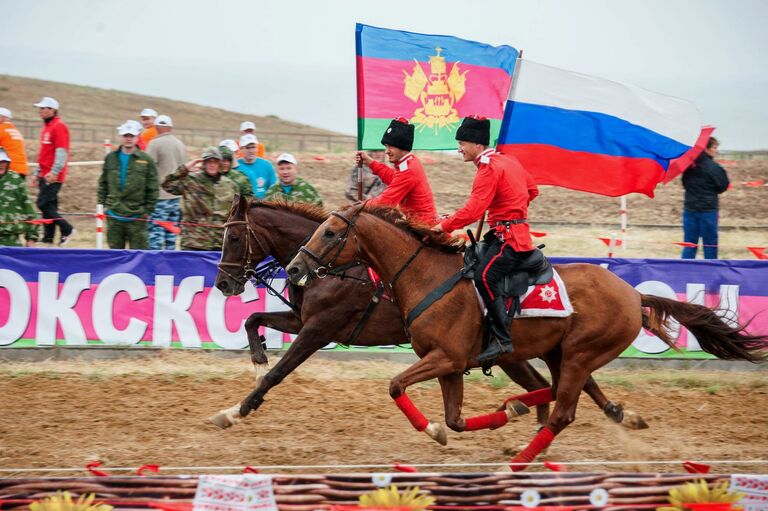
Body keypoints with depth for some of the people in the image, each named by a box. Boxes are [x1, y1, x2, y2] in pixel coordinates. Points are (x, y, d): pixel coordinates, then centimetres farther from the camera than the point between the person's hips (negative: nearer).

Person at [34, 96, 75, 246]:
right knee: (48, 206, 8)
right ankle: (48, 238, 9)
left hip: (53, 176, -9)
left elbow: (62, 152, -18)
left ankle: (67, 229, -6)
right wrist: (39, 173, 25)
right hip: (45, 175, 9)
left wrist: (54, 172, -24)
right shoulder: (46, 127, 18)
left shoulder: (59, 127, -11)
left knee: (44, 204, -13)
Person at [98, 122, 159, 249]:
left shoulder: (146, 160, -2)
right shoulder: (111, 158, 7)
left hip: (137, 217, -3)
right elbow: (103, 183, 12)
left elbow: (153, 189, -2)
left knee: (139, 250, 0)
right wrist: (103, 204, 4)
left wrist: (148, 210, -5)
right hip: (114, 216, 3)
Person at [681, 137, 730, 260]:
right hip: (708, 208, -5)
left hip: (690, 207, 5)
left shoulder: (690, 165, 3)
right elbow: (724, 186, -9)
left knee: (689, 244, 7)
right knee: (710, 244, 5)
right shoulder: (713, 167, -14)